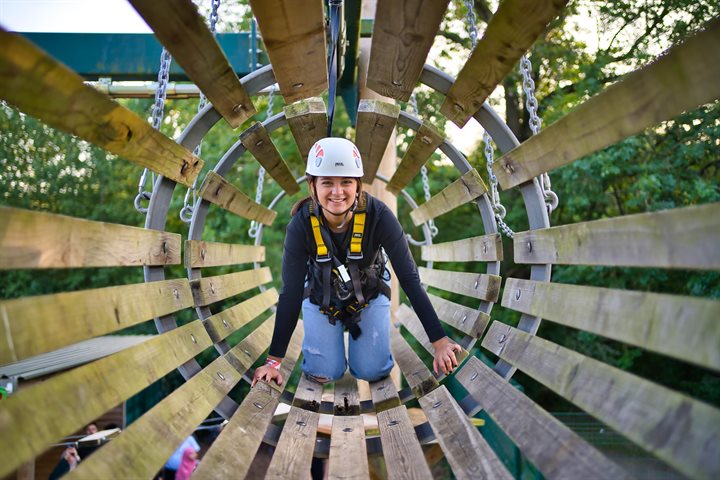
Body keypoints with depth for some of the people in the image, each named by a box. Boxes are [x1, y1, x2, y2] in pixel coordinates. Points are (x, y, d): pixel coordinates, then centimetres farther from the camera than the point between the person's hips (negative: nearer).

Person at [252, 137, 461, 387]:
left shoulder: (378, 215, -31)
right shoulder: (301, 224, -28)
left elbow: (409, 278, -28)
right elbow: (290, 292, -24)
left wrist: (440, 342, -31)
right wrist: (273, 360, -26)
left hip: (369, 295, 0)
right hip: (321, 298, 0)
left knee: (372, 371, -8)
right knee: (324, 373, -9)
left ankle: (353, 327, 24)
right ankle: (336, 330, 24)